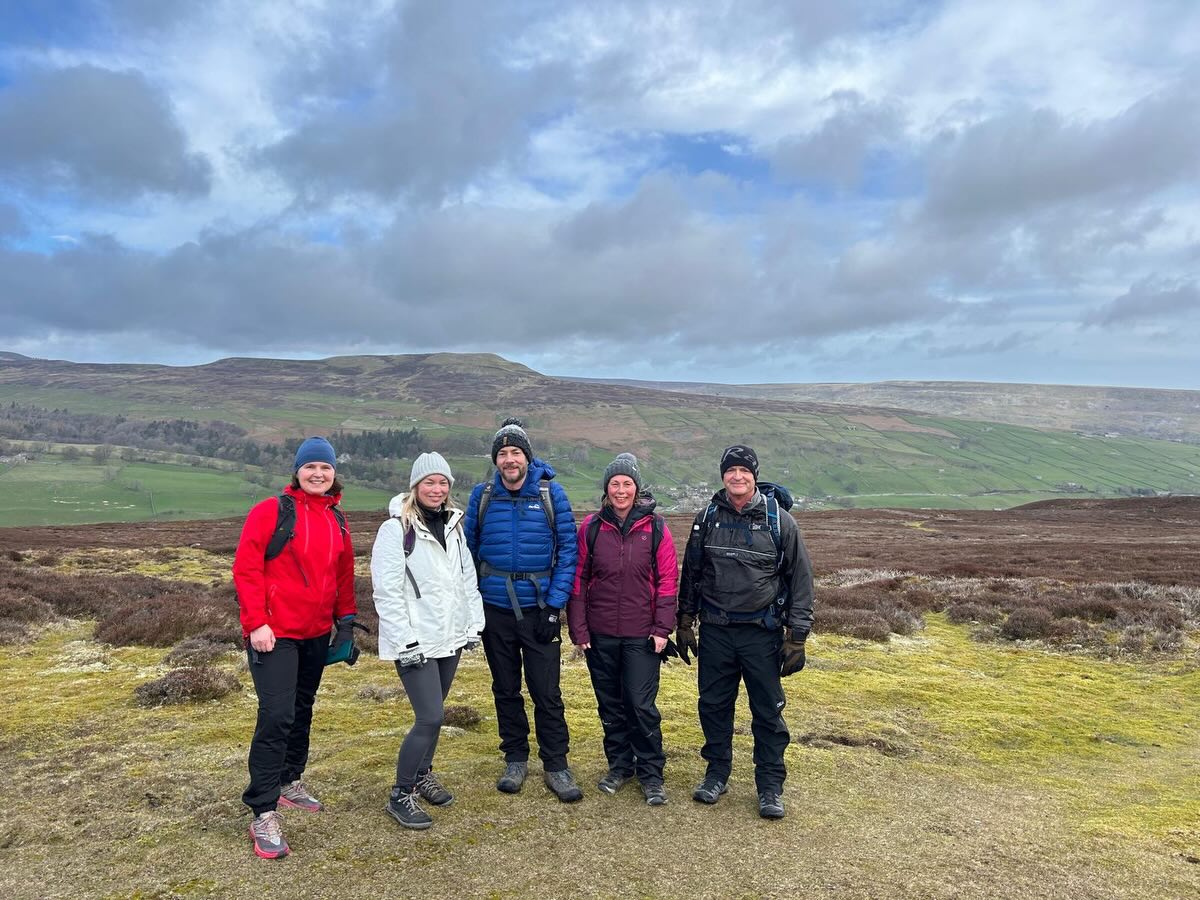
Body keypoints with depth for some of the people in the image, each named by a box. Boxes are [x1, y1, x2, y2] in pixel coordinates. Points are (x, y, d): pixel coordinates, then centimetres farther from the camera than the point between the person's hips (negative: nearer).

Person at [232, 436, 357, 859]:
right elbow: (245, 568, -13)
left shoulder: (337, 520, 10)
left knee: (302, 709, 18)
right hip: (274, 633, -6)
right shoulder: (270, 511, -9)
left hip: (317, 633, 7)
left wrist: (346, 618, 14)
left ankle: (290, 781, 36)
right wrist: (256, 622, -17)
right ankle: (263, 813, -3)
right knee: (276, 716, -11)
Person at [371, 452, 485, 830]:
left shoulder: (454, 525, 10)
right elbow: (387, 592, -15)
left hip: (449, 637, 7)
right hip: (416, 642, -7)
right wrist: (405, 641, -18)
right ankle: (401, 795, 7)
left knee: (433, 713, 16)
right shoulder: (396, 529, -12)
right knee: (430, 718, -10)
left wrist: (474, 623, 11)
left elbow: (467, 577, 15)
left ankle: (423, 775, 37)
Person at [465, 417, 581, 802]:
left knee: (547, 692, 1)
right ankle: (515, 759, 31)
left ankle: (555, 766, 17)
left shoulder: (551, 493, -6)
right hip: (495, 609, 2)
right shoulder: (482, 495, 0)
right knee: (506, 690, 15)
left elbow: (568, 549, -6)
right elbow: (468, 549, 7)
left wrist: (555, 605, -10)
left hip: (539, 609, -2)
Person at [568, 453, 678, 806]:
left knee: (642, 705, 1)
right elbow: (578, 579, 1)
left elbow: (667, 580, -2)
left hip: (642, 635, -2)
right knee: (610, 704, 14)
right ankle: (619, 766, 31)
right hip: (600, 634, 2)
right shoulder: (591, 527, -1)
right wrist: (578, 628, -2)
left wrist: (662, 628, -7)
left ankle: (651, 774, 18)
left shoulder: (655, 528, -3)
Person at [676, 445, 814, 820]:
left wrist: (797, 636, -5)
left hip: (762, 632, -2)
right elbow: (690, 573, 11)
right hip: (715, 632, 2)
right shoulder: (707, 518, 3)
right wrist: (684, 622, 11)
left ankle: (770, 786, 21)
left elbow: (801, 579, -2)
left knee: (768, 711, 6)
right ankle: (717, 773, 30)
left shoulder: (779, 521, -5)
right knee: (713, 705, 11)